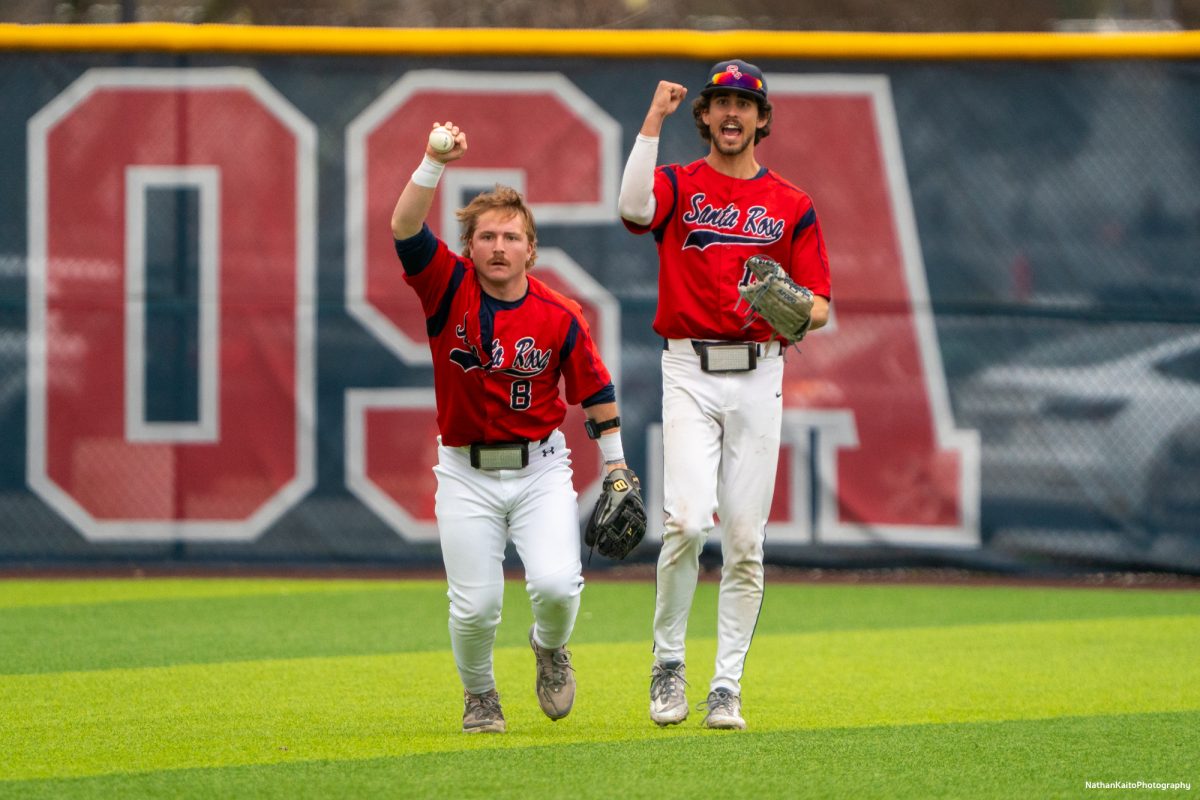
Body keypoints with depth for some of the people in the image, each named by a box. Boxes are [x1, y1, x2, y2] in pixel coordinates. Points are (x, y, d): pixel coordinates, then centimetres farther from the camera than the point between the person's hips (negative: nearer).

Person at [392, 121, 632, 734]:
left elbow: (596, 392, 6)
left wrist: (616, 469, 5)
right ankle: (479, 696, 24)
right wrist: (435, 164, -35)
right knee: (474, 605, -7)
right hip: (466, 471, 0)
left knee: (555, 584, -19)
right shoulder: (449, 289, -6)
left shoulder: (559, 317, -6)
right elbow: (406, 229, -22)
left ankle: (551, 648, 18)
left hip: (540, 468, 0)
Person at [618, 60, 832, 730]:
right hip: (690, 372, -2)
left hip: (759, 377, 2)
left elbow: (820, 307, 7)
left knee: (745, 539, 1)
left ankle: (728, 687, 6)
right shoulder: (678, 186, 6)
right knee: (687, 521, -16)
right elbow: (634, 208, -19)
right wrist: (653, 121, -17)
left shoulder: (792, 205, 10)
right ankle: (669, 663, 3)